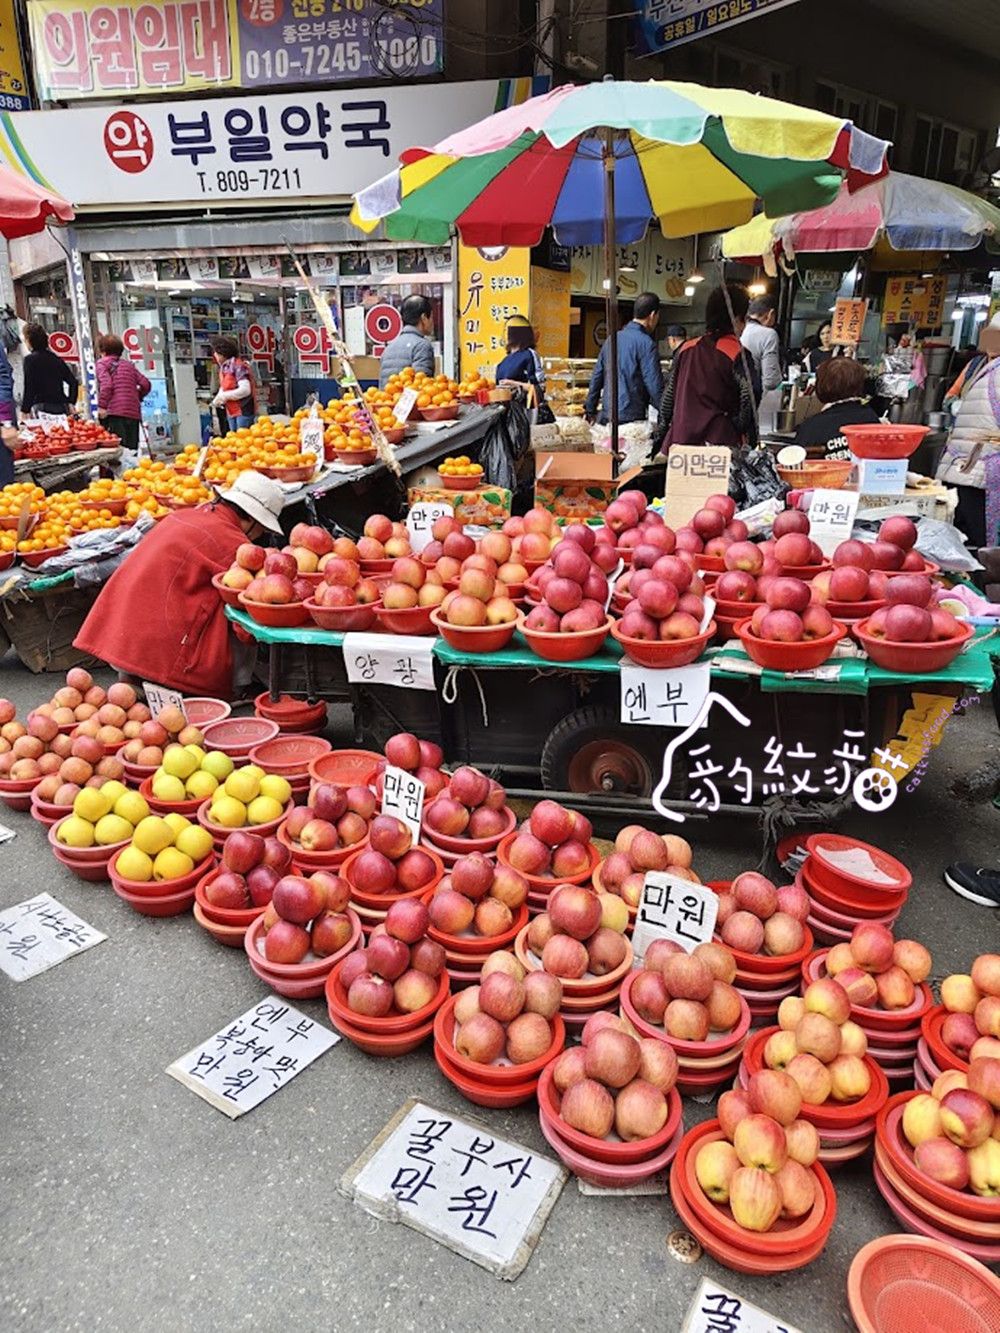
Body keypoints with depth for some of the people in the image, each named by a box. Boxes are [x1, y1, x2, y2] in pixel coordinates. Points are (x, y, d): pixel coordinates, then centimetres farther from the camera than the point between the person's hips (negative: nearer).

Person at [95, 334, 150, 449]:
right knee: (132, 448, 5)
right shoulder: (130, 365, 21)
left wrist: (101, 406, -12)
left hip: (114, 413, -5)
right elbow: (145, 384, 12)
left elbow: (106, 384, -10)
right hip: (133, 413, 5)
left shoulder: (102, 363, 7)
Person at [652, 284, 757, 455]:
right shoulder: (739, 355, -5)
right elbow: (747, 407, -7)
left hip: (679, 443, 5)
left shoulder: (686, 349, 11)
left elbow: (668, 397, 15)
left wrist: (659, 440, 21)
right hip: (720, 443, -5)